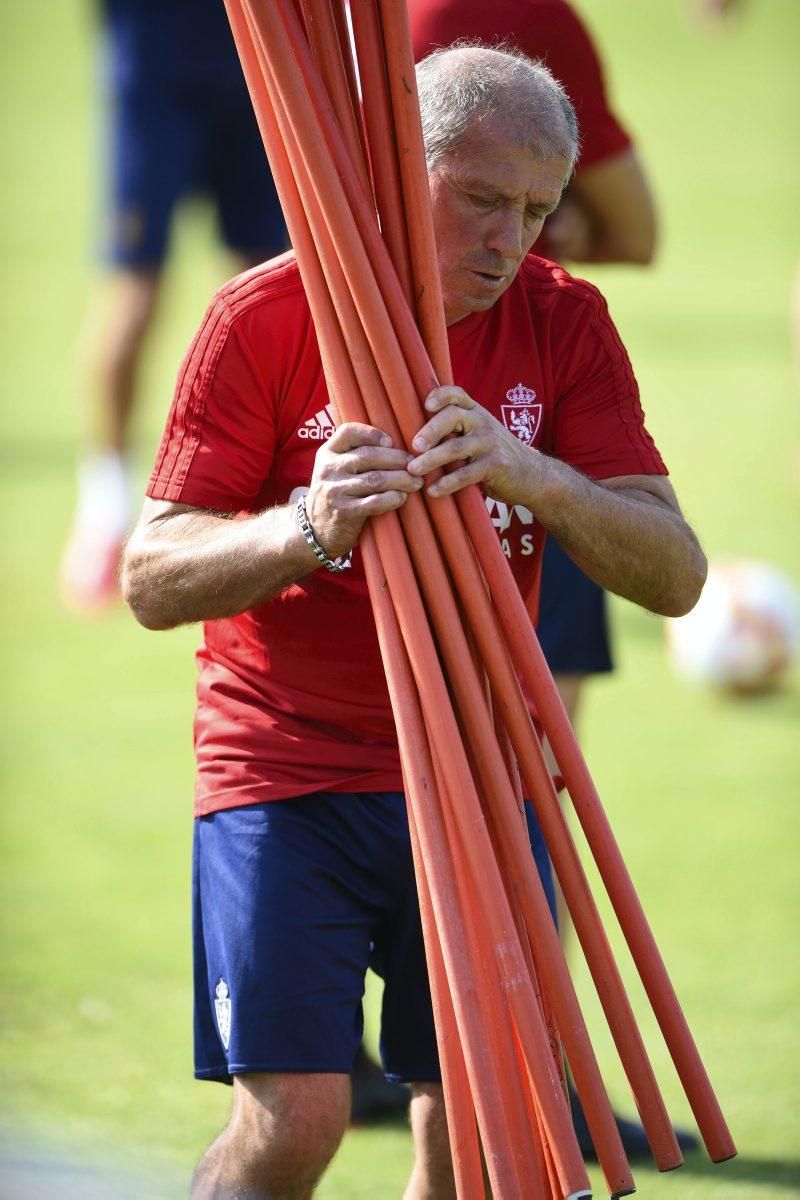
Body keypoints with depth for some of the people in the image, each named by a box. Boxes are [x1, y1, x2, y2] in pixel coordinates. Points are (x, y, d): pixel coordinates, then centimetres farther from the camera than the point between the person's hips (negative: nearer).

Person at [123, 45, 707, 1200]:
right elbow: (152, 578, -11)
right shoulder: (268, 314, -9)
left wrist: (535, 477, -29)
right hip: (289, 774, -3)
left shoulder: (561, 323, -1)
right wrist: (303, 530, -31)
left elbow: (674, 574, -10)